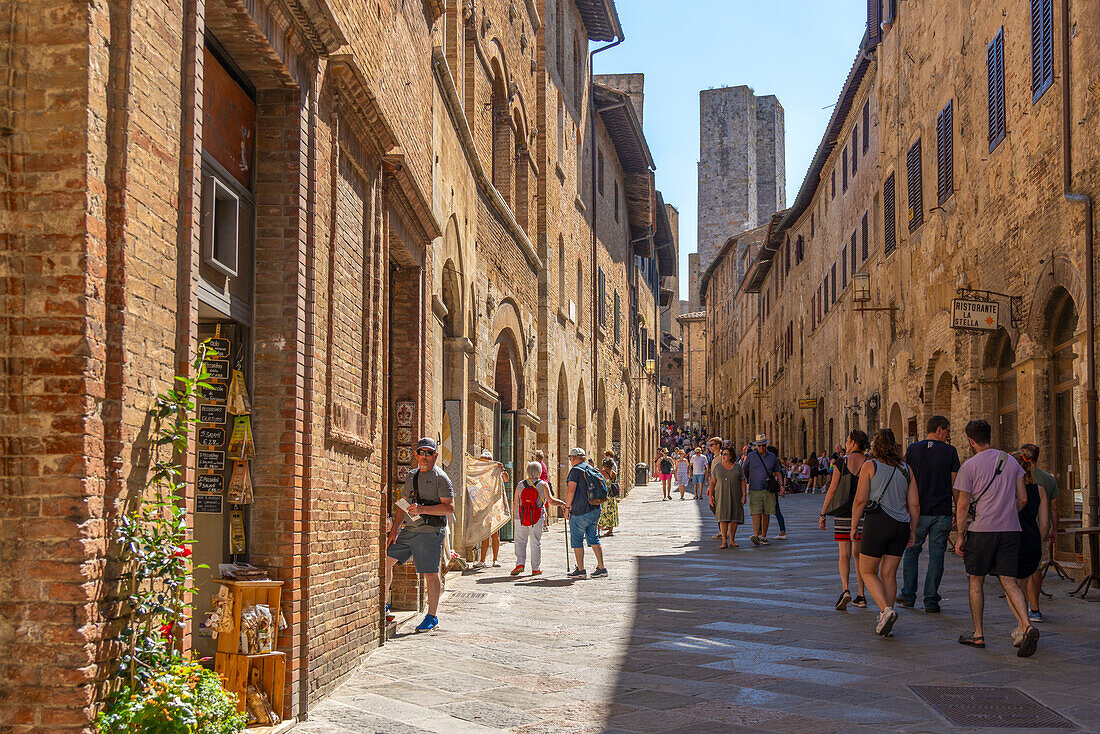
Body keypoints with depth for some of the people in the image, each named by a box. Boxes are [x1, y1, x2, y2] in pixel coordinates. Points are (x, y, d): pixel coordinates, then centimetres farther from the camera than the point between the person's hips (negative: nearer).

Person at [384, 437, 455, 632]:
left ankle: (432, 617, 5)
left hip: (430, 531, -7)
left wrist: (423, 509, -22)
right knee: (385, 561, 5)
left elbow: (449, 507, -12)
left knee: (430, 574, -4)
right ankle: (383, 606, 16)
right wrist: (394, 529, 14)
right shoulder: (411, 476, 17)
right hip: (408, 530, 7)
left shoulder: (440, 477, -6)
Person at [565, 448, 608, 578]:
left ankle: (581, 570, 4)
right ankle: (601, 568, 9)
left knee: (576, 540, 3)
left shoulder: (576, 470, -10)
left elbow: (571, 490, -18)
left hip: (580, 511, -8)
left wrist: (567, 507, -10)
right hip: (595, 509, 8)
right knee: (593, 538, 13)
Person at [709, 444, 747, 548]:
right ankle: (724, 541, -11)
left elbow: (743, 482, 5)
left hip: (735, 496, 1)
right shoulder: (717, 466, 5)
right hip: (721, 496, -1)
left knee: (734, 518, 2)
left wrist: (744, 495, -4)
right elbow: (712, 482, 7)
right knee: (723, 517, -10)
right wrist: (710, 495, 2)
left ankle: (732, 540, 13)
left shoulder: (737, 467, 4)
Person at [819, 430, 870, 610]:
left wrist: (823, 514, -1)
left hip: (844, 512, -2)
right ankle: (861, 596, 16)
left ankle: (845, 590, -20)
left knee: (844, 555, 1)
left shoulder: (842, 463, -6)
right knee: (858, 554, 14)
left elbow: (832, 490, -7)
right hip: (863, 513, 2)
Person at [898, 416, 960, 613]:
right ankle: (931, 601, 4)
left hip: (918, 511, 1)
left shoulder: (913, 449, 1)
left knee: (911, 551, 15)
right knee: (936, 555, 4)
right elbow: (954, 484, -1)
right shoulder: (950, 451, -2)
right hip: (942, 512, -1)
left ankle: (908, 596, 17)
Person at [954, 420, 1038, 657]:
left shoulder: (970, 466, -6)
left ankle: (978, 634, 13)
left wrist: (960, 536, 0)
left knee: (976, 581, 9)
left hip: (981, 530, -4)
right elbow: (1022, 499, 9)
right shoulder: (1011, 461, 8)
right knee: (1009, 581, 3)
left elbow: (963, 505, -7)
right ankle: (1026, 626, -18)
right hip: (1010, 530, 4)